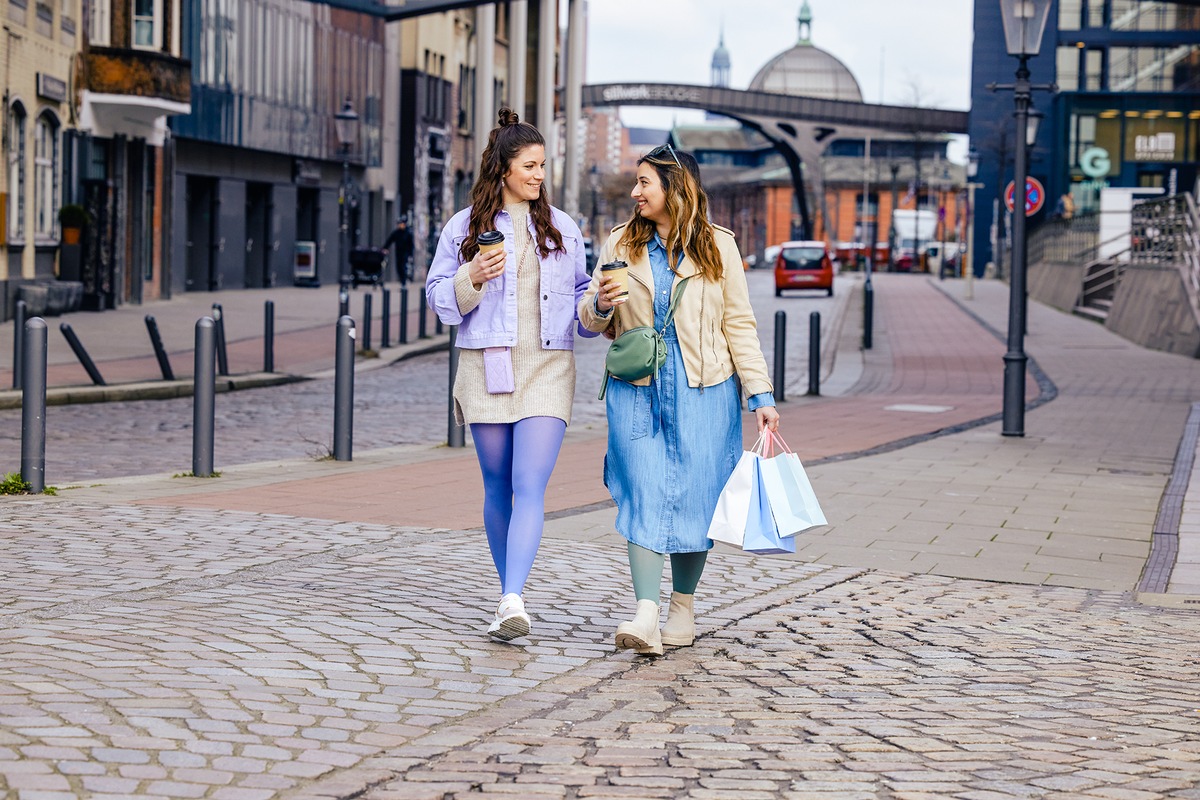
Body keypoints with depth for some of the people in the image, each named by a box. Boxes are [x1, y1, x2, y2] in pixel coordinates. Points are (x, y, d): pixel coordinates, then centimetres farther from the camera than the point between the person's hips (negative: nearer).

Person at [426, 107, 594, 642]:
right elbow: (438, 297, 7)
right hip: (487, 367, 0)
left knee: (530, 487, -14)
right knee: (498, 488, 8)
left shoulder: (563, 228, 11)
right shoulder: (464, 227, 7)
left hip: (547, 368, 0)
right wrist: (472, 278, -11)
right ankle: (508, 594, 22)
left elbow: (581, 292, 18)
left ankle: (512, 601, -24)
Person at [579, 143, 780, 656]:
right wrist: (602, 304, -10)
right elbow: (590, 320, 14)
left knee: (694, 497, 2)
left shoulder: (717, 246, 4)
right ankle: (646, 614, -16)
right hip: (636, 391, 1)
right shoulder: (621, 244, 9)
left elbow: (739, 324, 5)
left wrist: (760, 395, -1)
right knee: (643, 496, -9)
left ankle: (682, 609, 17)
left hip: (703, 392, -1)